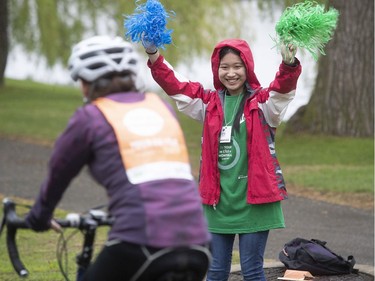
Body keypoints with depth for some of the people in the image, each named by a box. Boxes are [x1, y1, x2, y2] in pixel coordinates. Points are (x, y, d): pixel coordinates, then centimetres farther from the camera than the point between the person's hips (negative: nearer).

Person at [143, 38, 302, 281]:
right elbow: (174, 85, 4)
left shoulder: (262, 102, -2)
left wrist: (289, 64, -43)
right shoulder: (209, 102, 9)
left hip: (254, 198, -4)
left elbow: (284, 87, -21)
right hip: (218, 198, 4)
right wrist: (153, 55, -11)